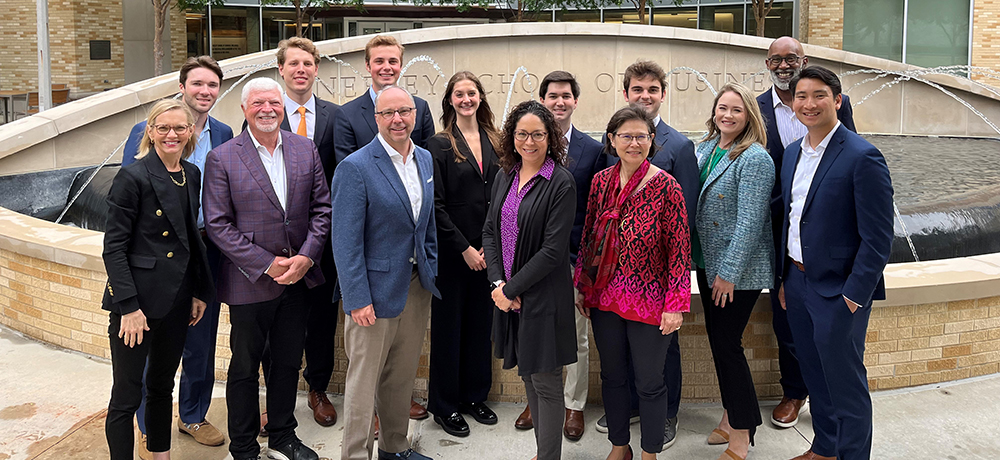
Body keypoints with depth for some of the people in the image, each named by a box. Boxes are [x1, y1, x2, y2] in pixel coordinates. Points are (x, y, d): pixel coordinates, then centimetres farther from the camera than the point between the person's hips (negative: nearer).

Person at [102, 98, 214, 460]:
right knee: (126, 396, 1)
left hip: (177, 300, 7)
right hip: (138, 301, -6)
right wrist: (129, 306, -18)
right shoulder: (132, 177, -12)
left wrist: (200, 291, 12)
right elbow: (114, 247, -13)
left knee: (162, 386, 19)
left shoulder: (192, 175, 8)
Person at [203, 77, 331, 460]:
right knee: (245, 368, 11)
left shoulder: (306, 149, 3)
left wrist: (306, 256, -9)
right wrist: (266, 264, -15)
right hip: (250, 282, -4)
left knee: (289, 361, 17)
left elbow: (321, 208, 4)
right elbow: (217, 224, -11)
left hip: (298, 279, 4)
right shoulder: (222, 158, -8)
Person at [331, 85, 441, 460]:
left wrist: (432, 271, 13)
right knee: (364, 380, 4)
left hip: (418, 285, 7)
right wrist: (357, 300, -18)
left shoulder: (425, 159, 8)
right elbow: (346, 242, -16)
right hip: (376, 288, -7)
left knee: (402, 376, 18)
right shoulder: (355, 168, -14)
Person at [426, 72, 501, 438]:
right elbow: (435, 204, -10)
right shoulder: (440, 145, -5)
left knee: (481, 322, 13)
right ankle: (445, 405, 18)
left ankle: (475, 395, 29)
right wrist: (464, 248, -13)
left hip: (487, 251, 5)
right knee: (448, 325, 5)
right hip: (451, 251, -4)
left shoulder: (493, 142, 9)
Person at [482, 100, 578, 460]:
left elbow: (553, 250, -18)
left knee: (545, 382, 2)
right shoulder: (505, 177, 7)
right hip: (508, 293, 7)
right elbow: (490, 230, 8)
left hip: (543, 295, -7)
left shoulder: (561, 183, -13)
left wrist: (513, 288, -15)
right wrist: (498, 282, -5)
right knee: (528, 375, 17)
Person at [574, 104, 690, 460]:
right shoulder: (601, 181, 1)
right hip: (605, 297, 5)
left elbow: (679, 251, -11)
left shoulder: (666, 187, -12)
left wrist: (675, 305, -15)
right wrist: (582, 287, 9)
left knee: (649, 383, 9)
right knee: (611, 376, 17)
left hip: (650, 303, -4)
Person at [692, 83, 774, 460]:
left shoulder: (755, 159, -17)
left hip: (739, 271, -8)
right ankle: (732, 415, 31)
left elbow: (750, 222, -20)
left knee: (727, 343, -2)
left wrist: (729, 273, -19)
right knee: (718, 340, 15)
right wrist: (704, 263, 11)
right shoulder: (706, 149, 7)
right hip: (707, 262, 8)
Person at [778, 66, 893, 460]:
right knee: (815, 378, 20)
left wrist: (853, 295, -18)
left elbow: (878, 239, -16)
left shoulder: (863, 157, -15)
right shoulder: (793, 153, 8)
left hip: (838, 291, -7)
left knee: (846, 385, 4)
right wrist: (785, 278, 14)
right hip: (797, 281, 7)